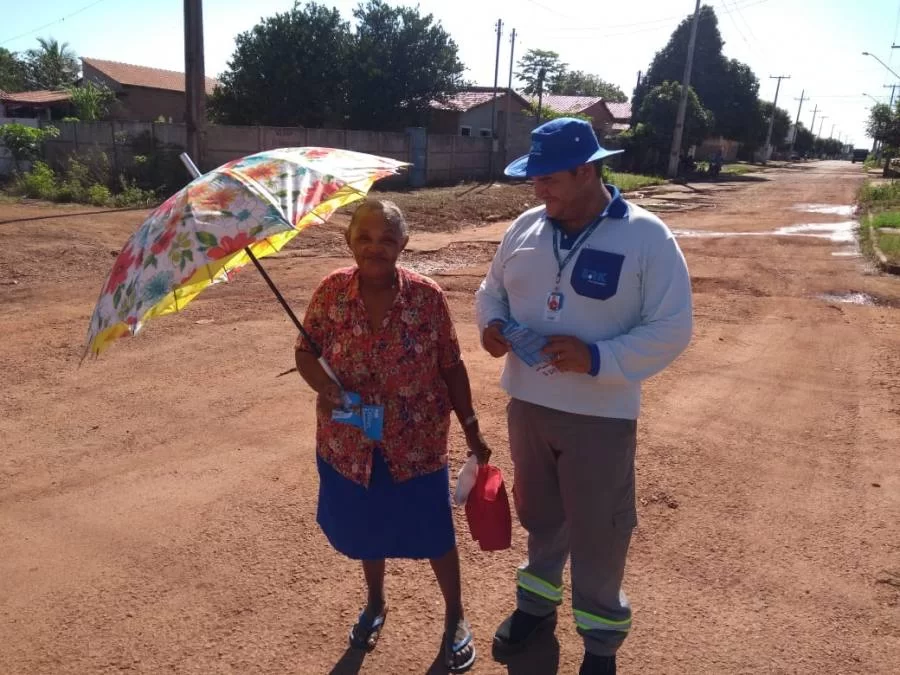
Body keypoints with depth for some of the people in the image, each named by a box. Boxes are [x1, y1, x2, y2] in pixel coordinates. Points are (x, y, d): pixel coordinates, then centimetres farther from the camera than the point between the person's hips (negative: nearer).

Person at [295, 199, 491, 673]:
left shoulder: (427, 296, -13)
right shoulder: (331, 292, -9)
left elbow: (451, 367, -5)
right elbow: (305, 353, -1)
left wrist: (471, 429, -3)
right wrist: (325, 388, -21)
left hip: (418, 442, -2)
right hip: (351, 441, 2)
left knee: (433, 531, 12)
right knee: (366, 528, 21)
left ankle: (455, 616, 38)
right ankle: (375, 604, 49)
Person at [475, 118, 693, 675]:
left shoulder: (647, 237, -13)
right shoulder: (527, 227, 1)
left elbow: (671, 330, -14)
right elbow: (492, 289, 13)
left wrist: (597, 358, -27)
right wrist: (491, 323, -10)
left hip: (601, 416, -4)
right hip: (526, 404, 4)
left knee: (597, 532, 11)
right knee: (540, 514, 22)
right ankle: (538, 603, 48)